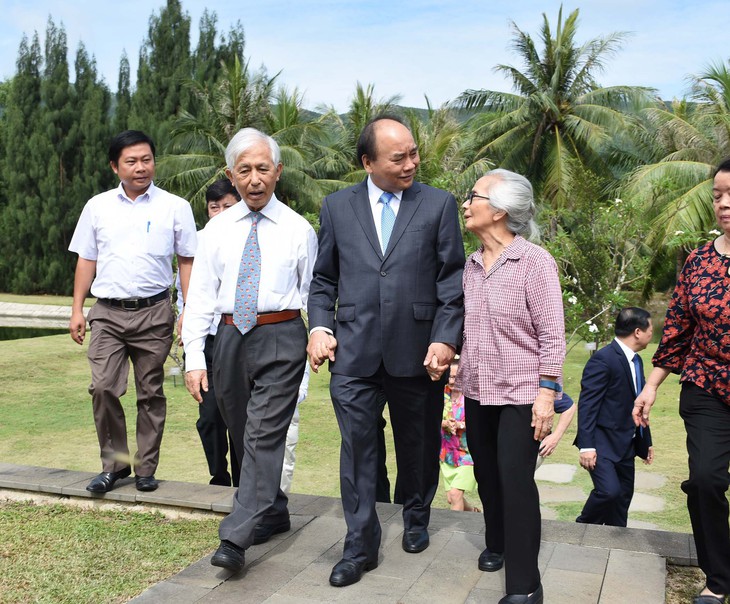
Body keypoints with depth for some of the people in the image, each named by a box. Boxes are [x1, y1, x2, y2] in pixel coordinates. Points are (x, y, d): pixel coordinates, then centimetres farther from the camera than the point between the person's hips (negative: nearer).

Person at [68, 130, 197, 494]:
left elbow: (186, 261, 4)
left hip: (154, 313, -1)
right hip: (107, 312, 2)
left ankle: (146, 469, 17)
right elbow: (86, 259, 12)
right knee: (103, 388, -6)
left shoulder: (175, 207, 2)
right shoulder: (97, 207, 9)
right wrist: (77, 309, 7)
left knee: (150, 393, 6)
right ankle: (113, 464, 12)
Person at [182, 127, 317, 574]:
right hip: (230, 337, 4)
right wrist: (195, 358, -1)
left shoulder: (299, 230, 1)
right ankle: (273, 514, 33)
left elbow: (313, 295, 4)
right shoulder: (217, 230, 7)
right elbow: (200, 296, 5)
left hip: (281, 339, -4)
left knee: (265, 435, -10)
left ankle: (236, 538, -7)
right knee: (243, 436, 14)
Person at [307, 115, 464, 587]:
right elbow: (324, 278, 11)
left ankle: (417, 519, 39)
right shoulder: (337, 206, 7)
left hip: (417, 350, 0)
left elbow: (453, 280, 0)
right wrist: (320, 326, -3)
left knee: (418, 443, 15)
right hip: (354, 350, 1)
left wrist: (445, 338, -9)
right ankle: (360, 547, 13)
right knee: (357, 445, 0)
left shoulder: (440, 205, 2)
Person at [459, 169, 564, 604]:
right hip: (477, 392, 6)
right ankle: (497, 545, 37)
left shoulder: (535, 262, -11)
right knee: (488, 477, 15)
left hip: (521, 393, -6)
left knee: (516, 481, -6)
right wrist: (460, 379, 11)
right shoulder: (471, 265, 7)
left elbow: (551, 334, -12)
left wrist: (547, 392, -16)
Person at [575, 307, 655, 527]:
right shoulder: (603, 359, -17)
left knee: (623, 497, 11)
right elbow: (587, 404, -19)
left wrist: (647, 441, 23)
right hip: (602, 443, -9)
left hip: (625, 444, 9)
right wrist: (586, 446, -22)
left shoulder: (636, 360, 13)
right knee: (609, 490, -20)